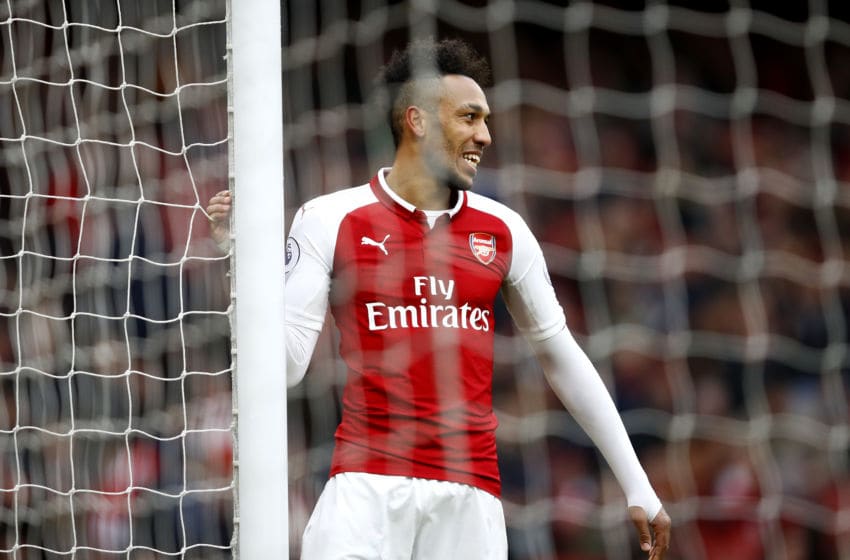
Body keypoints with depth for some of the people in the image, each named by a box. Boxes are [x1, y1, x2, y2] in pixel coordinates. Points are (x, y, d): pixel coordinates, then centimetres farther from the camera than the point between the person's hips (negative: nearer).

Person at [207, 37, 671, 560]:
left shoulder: (503, 230, 10)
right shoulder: (332, 221, 0)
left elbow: (562, 357, 16)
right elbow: (287, 365, -4)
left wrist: (638, 487, 14)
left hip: (471, 492, 3)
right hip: (367, 485, -3)